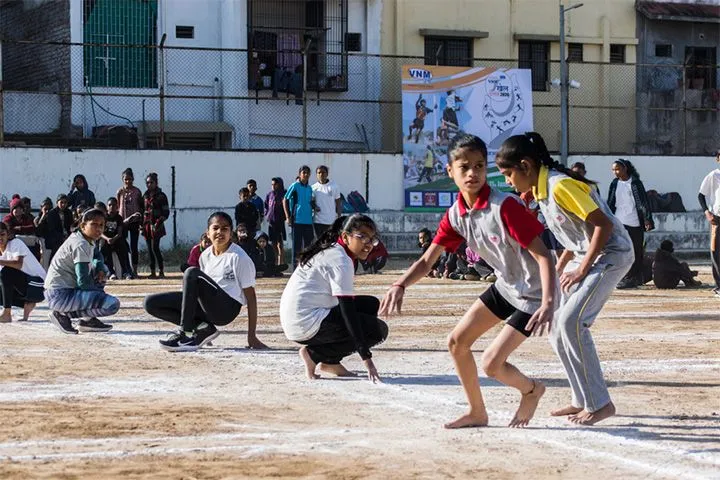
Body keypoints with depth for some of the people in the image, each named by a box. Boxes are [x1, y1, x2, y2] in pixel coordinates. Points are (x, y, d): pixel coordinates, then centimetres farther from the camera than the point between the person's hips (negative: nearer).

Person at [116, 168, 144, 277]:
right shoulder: (120, 192, 2)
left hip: (134, 221, -1)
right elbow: (116, 207, 6)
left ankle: (134, 270, 5)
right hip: (123, 221, 1)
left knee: (134, 246, 2)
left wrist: (141, 221, 2)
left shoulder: (137, 192, 1)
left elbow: (142, 207, 6)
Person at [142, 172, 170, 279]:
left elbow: (166, 213, -4)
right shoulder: (145, 196, 14)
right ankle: (152, 272, 9)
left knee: (155, 248, -13)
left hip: (156, 226, -6)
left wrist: (158, 223, -15)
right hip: (146, 225, 6)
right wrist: (141, 224, 8)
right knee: (149, 249, 5)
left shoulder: (161, 196, -2)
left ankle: (161, 272, -8)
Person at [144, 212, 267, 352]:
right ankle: (202, 328, -6)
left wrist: (252, 336, -12)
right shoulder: (205, 255, 13)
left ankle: (184, 333, -26)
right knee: (151, 303, -5)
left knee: (192, 273, -30)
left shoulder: (239, 258, -7)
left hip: (227, 308, -7)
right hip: (208, 308, 7)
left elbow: (250, 296, -7)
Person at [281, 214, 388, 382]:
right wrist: (366, 358, -23)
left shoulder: (328, 250, 14)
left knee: (371, 304, 15)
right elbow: (348, 311, -21)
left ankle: (330, 362, 9)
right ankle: (314, 354, -5)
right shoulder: (341, 261, -16)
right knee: (378, 330, -9)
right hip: (307, 324, -10)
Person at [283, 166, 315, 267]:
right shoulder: (295, 186, -3)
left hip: (308, 221, 6)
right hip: (297, 220, -6)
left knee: (308, 243, 7)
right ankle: (296, 265, 2)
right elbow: (285, 200, -4)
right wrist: (288, 217, -10)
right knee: (297, 244, -3)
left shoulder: (309, 188, 14)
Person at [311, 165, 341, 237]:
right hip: (318, 221, 1)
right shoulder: (313, 187, 5)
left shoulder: (334, 186, 2)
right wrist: (314, 206, -11)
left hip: (331, 221, -1)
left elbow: (338, 202, 5)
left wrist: (339, 217, -1)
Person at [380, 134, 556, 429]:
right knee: (457, 342, 8)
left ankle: (532, 390, 20)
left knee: (491, 363, -12)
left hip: (533, 293, -8)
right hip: (505, 287, 8)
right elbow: (427, 261, 1)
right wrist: (400, 285, -18)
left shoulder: (505, 207, -27)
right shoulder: (456, 215, -4)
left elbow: (543, 255, -28)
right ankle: (477, 413, 24)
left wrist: (548, 303, -39)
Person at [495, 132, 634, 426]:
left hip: (611, 254, -10)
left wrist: (582, 269, -20)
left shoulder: (560, 186, -22)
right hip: (585, 256, 10)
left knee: (571, 322, -21)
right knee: (556, 327, 7)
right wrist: (559, 267, 11)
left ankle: (600, 404, -14)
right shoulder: (541, 189, 8)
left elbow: (604, 225, -24)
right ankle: (583, 401, 15)